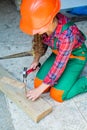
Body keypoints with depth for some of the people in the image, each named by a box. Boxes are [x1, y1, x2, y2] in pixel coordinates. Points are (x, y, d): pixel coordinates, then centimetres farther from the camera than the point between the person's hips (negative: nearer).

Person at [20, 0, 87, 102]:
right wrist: (36, 60, -4)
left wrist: (39, 90, -23)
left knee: (57, 95, -14)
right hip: (58, 53, 6)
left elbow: (59, 66, -30)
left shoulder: (66, 34, -40)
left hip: (76, 56, -6)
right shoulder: (44, 25, -22)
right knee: (38, 84, -4)